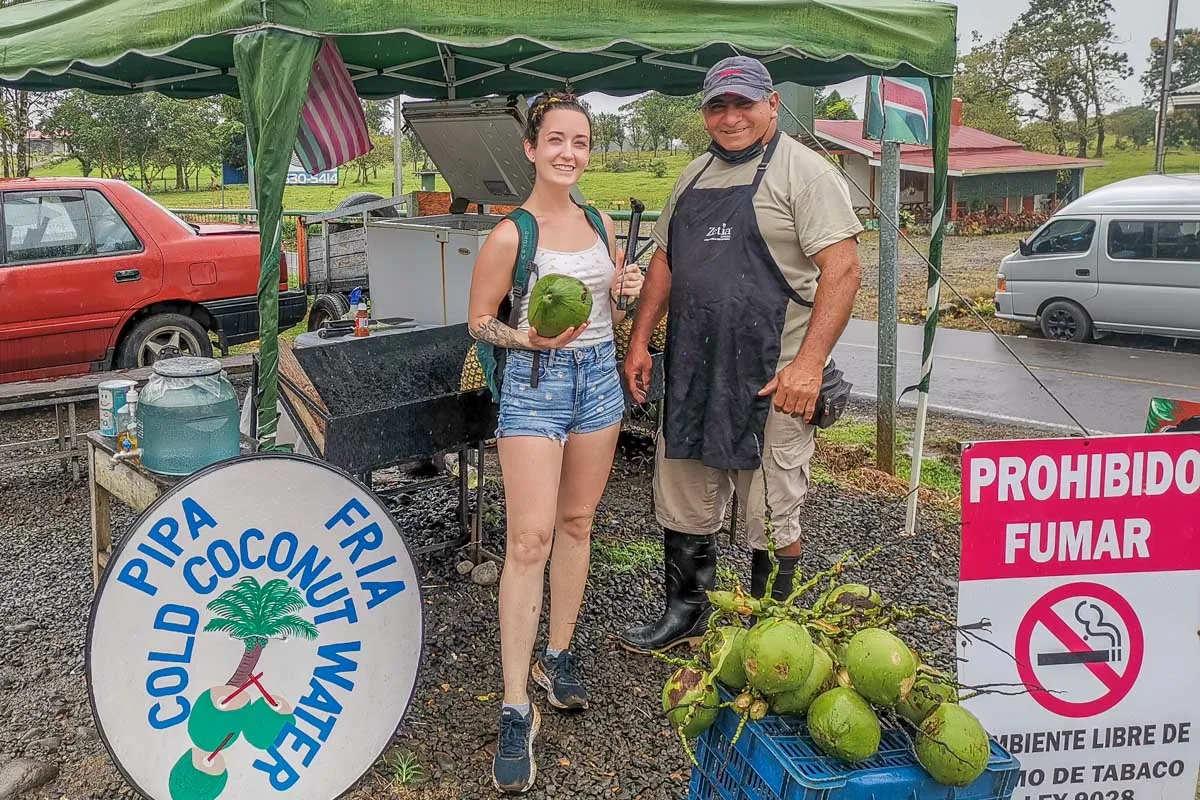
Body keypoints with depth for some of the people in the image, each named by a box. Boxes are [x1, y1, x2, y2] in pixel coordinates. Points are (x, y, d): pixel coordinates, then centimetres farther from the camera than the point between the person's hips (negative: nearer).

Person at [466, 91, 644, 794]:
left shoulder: (601, 223, 8)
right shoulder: (510, 235, -8)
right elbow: (479, 321, -2)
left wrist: (623, 293, -4)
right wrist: (527, 337, -20)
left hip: (599, 376, 6)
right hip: (535, 381, -5)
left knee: (577, 523, 12)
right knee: (531, 538, -10)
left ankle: (558, 654, 29)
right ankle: (517, 709, -5)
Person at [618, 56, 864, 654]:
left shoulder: (804, 172, -6)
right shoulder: (693, 177, 16)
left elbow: (843, 270, -15)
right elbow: (664, 262, 21)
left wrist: (809, 363, -23)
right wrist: (640, 340, 13)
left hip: (771, 380, -7)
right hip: (691, 373, 7)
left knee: (772, 520, 4)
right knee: (683, 508, 16)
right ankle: (683, 615, 35)